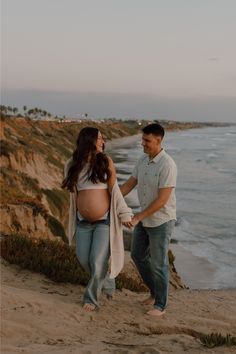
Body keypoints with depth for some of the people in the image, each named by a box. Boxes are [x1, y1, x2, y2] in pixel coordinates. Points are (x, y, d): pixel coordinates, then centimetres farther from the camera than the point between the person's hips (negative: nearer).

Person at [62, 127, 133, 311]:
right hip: (83, 222, 3)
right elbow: (74, 192, 12)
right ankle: (106, 282, 38)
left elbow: (114, 190, -2)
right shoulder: (73, 165, 1)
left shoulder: (105, 161, -6)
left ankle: (92, 297, 20)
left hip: (104, 220, -3)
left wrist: (124, 214, -3)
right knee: (84, 259, 10)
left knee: (98, 262, -3)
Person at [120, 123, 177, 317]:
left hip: (161, 221, -8)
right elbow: (129, 184, 8)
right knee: (138, 255, 16)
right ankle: (156, 292, 35)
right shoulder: (144, 160, 1)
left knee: (158, 263, 2)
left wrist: (138, 217, -26)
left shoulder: (167, 165, -26)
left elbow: (162, 200, -26)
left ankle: (160, 305, 20)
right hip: (145, 218, 8)